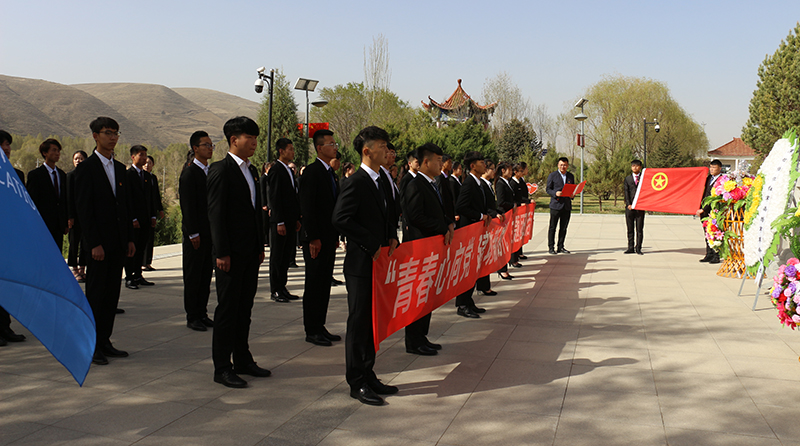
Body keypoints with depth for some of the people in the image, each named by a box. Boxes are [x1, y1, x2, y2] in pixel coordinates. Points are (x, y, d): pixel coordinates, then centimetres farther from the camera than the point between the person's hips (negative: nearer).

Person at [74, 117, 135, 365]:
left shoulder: (120, 168, 14)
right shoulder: (86, 168, -6)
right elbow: (83, 209, -11)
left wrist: (130, 239, 11)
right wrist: (94, 243, -17)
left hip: (119, 242, 7)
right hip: (99, 244, -6)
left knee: (112, 293, 9)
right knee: (96, 294, -2)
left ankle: (104, 342, 17)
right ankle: (91, 346, 7)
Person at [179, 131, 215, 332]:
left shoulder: (211, 172, 13)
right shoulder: (189, 173, -10)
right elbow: (188, 206, -13)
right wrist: (193, 234, -16)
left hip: (210, 232, 7)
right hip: (195, 233, -7)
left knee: (206, 274, 11)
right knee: (193, 275, 2)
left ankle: (202, 313, 20)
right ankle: (192, 317, 9)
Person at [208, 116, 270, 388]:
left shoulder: (251, 171, 15)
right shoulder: (220, 171, -10)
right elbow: (215, 213, -14)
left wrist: (260, 247, 14)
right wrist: (221, 252, -17)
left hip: (251, 253, 8)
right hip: (231, 253, -8)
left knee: (244, 308, 15)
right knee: (227, 309, -1)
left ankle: (242, 360, 25)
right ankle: (222, 368, 8)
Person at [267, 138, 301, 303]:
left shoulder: (289, 171, 16)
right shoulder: (276, 170, -10)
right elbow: (274, 198, -14)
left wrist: (297, 218, 15)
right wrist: (279, 222, -18)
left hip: (290, 221, 8)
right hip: (280, 221, -8)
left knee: (287, 256, 11)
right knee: (277, 256, -1)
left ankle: (282, 288, 18)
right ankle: (275, 290, 6)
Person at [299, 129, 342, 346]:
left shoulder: (330, 172, 15)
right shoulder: (312, 172, -12)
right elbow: (307, 207, -17)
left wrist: (335, 236, 14)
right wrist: (313, 238, -19)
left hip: (329, 237, 9)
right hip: (316, 239, -9)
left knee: (325, 284, 12)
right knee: (314, 285, -1)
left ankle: (319, 327, 20)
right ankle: (312, 331, 7)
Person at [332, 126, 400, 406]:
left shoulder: (383, 180, 13)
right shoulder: (356, 183, -14)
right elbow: (340, 219, -22)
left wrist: (392, 237, 5)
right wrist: (371, 244, -19)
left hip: (379, 261, 9)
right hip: (361, 264, -9)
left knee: (373, 320, 15)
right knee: (359, 322, -1)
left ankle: (368, 376, 26)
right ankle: (357, 383, 9)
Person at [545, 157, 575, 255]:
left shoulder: (571, 176, 13)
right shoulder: (552, 176, 1)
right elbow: (548, 189, -1)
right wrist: (555, 193, -19)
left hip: (567, 205, 4)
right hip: (556, 204, -4)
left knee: (563, 228, 8)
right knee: (552, 227, 0)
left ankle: (560, 247, 16)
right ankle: (551, 247, 6)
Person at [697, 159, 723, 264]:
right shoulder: (709, 178, 14)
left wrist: (704, 209, -17)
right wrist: (701, 209, 13)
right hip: (705, 211, 8)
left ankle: (716, 256, 5)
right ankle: (709, 255, 20)